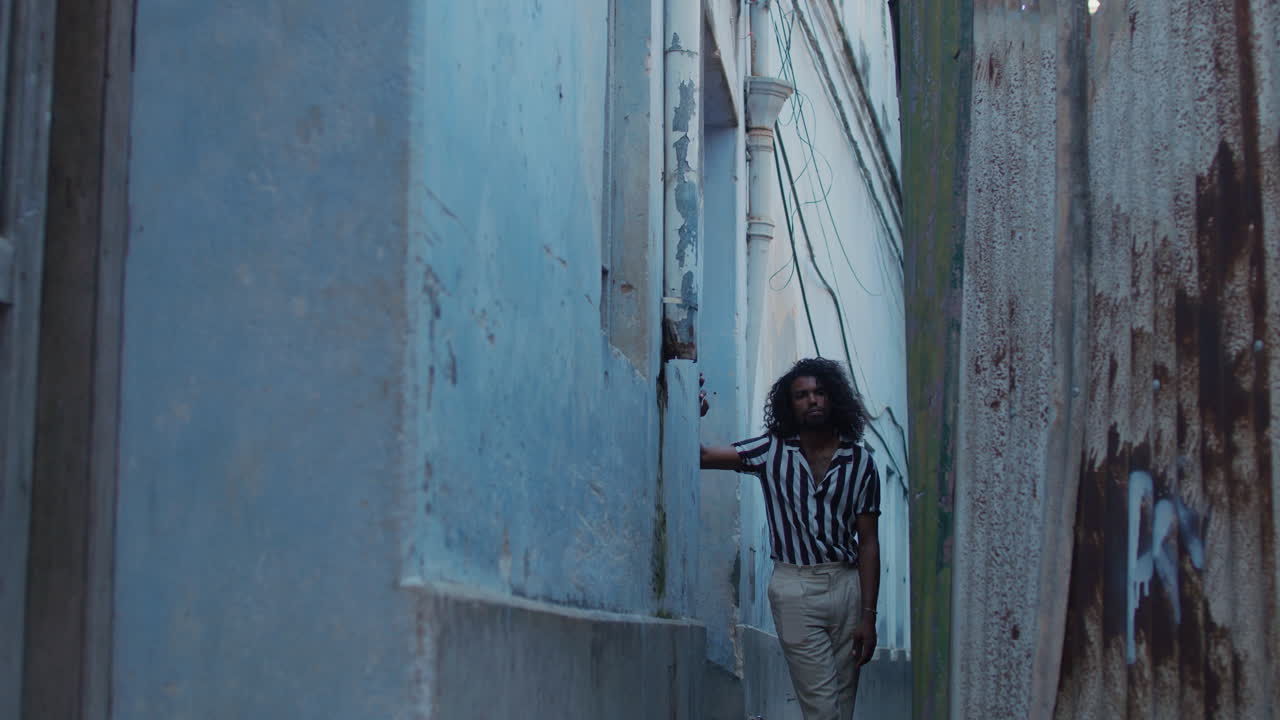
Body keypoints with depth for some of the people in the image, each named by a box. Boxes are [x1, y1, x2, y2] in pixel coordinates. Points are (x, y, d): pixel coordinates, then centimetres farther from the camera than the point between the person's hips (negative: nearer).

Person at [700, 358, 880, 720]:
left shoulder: (860, 462, 3)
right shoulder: (772, 451, 2)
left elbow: (868, 542, 2)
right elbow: (703, 456, -5)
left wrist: (868, 615, -3)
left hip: (847, 583, 2)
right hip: (795, 587, -2)